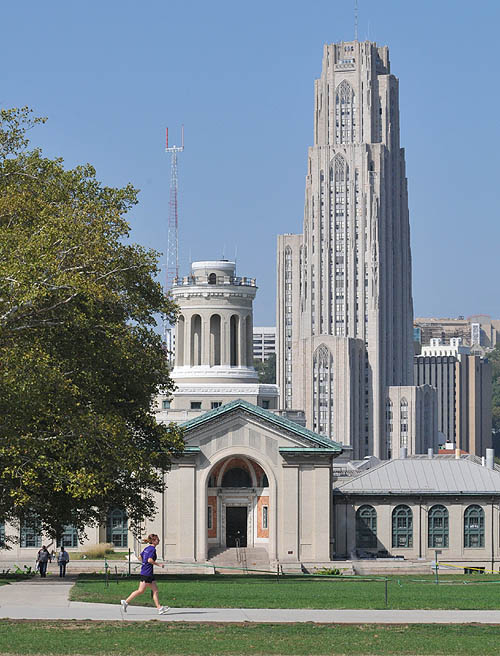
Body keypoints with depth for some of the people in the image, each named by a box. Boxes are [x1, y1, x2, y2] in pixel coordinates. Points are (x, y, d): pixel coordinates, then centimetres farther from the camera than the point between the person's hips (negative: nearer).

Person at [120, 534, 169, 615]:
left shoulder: (147, 548, 12)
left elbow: (141, 557, 18)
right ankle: (126, 602, 2)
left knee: (155, 590, 7)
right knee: (141, 590, -4)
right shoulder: (152, 549, -14)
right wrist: (158, 564, -15)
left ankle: (159, 608, 5)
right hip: (147, 573, -10)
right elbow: (150, 560, -24)